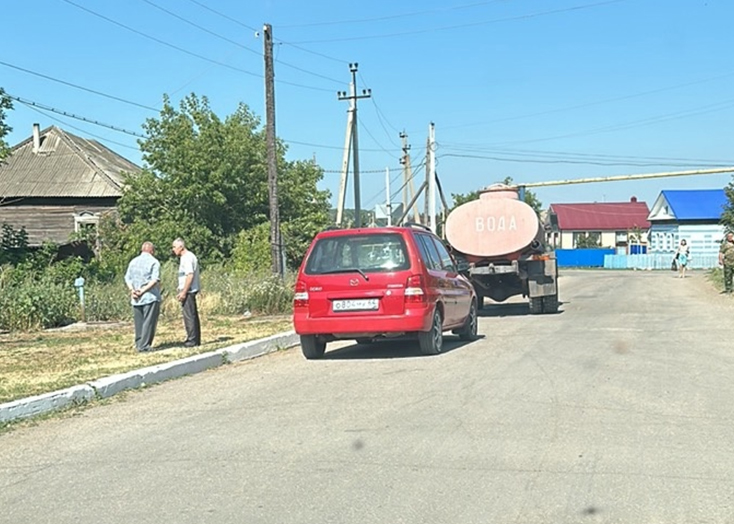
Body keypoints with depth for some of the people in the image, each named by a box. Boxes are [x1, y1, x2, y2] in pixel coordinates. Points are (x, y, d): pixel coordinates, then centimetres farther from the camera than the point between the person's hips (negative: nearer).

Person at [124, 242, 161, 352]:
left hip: (136, 298, 5)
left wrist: (132, 290, -4)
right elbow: (155, 280, -15)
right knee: (149, 322, -2)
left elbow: (127, 278, 7)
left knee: (138, 322, 12)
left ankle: (138, 344, 16)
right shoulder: (154, 262, -4)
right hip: (150, 297, -5)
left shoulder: (133, 261, 13)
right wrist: (143, 290, -15)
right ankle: (144, 345, -6)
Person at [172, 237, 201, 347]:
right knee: (193, 315, 13)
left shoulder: (187, 258, -15)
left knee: (189, 316, -6)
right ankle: (196, 340, 19)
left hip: (188, 291, -10)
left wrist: (184, 292, -21)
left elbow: (190, 275, -22)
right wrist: (182, 291, 18)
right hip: (189, 291, 10)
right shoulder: (189, 256, 16)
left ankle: (192, 340, -3)